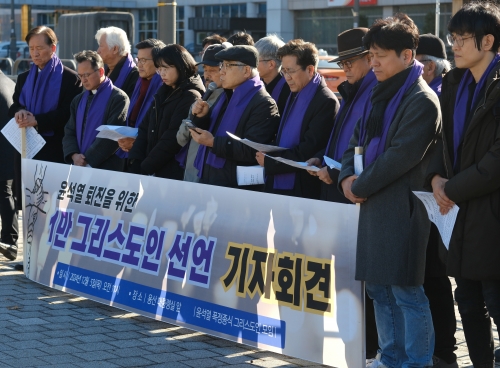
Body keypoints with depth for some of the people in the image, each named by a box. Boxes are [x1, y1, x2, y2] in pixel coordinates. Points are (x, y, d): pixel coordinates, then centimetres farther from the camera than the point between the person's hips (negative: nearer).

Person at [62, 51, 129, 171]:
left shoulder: (118, 98, -6)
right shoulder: (78, 100, 17)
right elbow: (69, 133, 13)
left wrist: (87, 160, -15)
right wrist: (74, 155, -7)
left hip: (106, 169, -6)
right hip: (78, 167, 6)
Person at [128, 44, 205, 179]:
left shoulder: (191, 96, -9)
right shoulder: (163, 93, 16)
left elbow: (173, 139, -15)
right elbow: (145, 128, 11)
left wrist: (145, 167, -13)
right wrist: (135, 162, -4)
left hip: (174, 173, -7)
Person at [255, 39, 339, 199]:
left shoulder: (326, 102, -13)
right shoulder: (294, 95, 15)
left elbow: (307, 153, -17)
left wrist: (269, 161, -12)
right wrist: (265, 153, 1)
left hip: (304, 191, -8)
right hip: (276, 186, 8)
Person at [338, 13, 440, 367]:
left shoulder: (421, 100, -12)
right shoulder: (380, 95, 16)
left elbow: (403, 155, -18)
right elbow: (357, 141, 18)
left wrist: (362, 186, -11)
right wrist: (347, 177, 0)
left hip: (403, 205, -9)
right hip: (375, 204, 9)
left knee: (405, 289, -6)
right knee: (378, 286, 14)